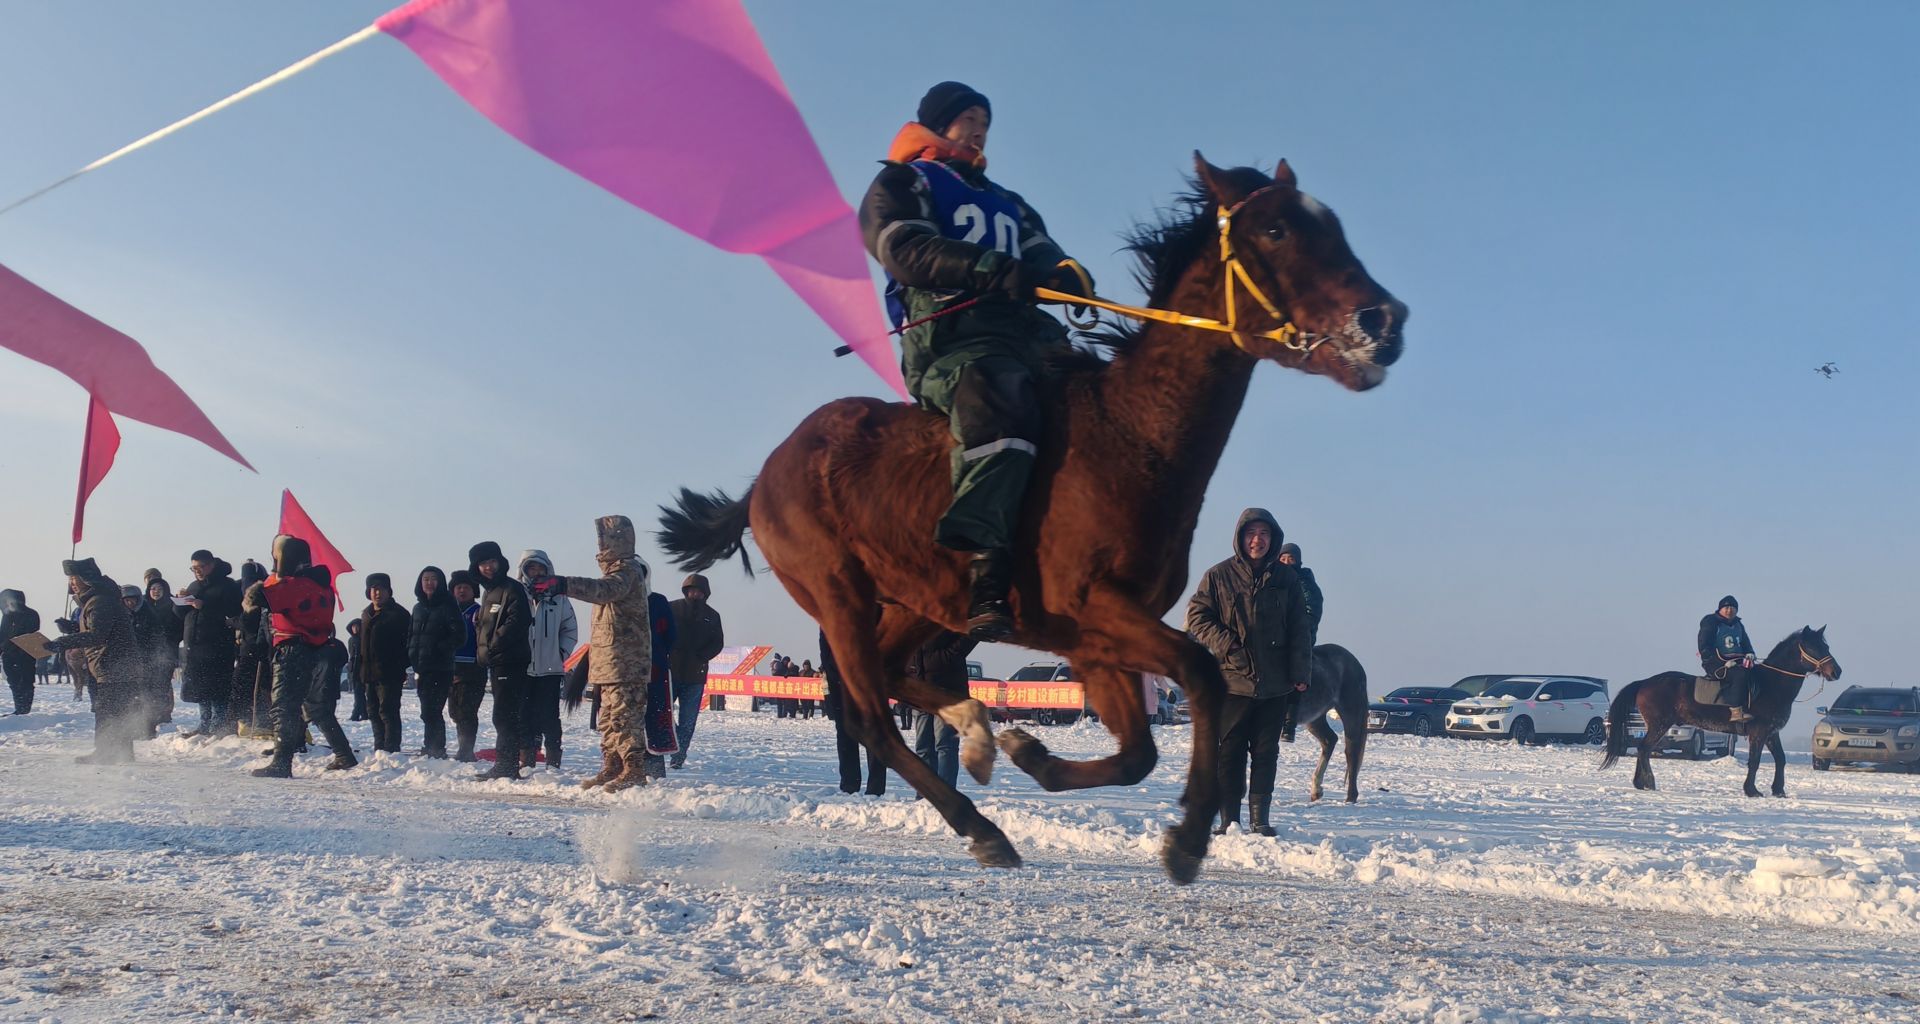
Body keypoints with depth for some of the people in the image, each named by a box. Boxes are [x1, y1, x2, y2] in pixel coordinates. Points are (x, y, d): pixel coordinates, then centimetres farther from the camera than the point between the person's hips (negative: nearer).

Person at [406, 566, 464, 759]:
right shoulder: (418, 608, 17)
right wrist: (413, 655, 7)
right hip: (422, 669, 7)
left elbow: (459, 636, -10)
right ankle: (434, 749, 17)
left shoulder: (447, 605, -4)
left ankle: (434, 749, -6)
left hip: (440, 669, -7)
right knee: (430, 712, 11)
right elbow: (410, 635, 23)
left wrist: (439, 649, -12)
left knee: (430, 712, -11)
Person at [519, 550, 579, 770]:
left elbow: (571, 630, 11)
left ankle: (553, 762, 4)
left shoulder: (558, 599, 4)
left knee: (549, 717, 0)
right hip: (522, 668, 1)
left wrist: (561, 654, 1)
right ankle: (526, 760, 10)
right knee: (526, 717, 4)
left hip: (550, 669, -1)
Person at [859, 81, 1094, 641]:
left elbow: (1041, 256, 20)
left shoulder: (1007, 203, 37)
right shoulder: (901, 184, 16)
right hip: (947, 332, -8)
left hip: (1024, 330, 8)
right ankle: (988, 572, -49)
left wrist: (1067, 274, -6)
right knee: (998, 403, -37)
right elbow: (905, 248, -4)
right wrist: (985, 268, -20)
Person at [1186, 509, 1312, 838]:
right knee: (1231, 752, 1)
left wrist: (1300, 673, 3)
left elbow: (1300, 629, 10)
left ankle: (1259, 817, 12)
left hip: (1275, 684, 2)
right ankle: (1229, 819, 7)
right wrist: (1227, 646, -11)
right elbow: (1196, 617, 1)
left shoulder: (1285, 577, 8)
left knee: (1266, 752, 5)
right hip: (1233, 680, -2)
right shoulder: (1219, 576, 1)